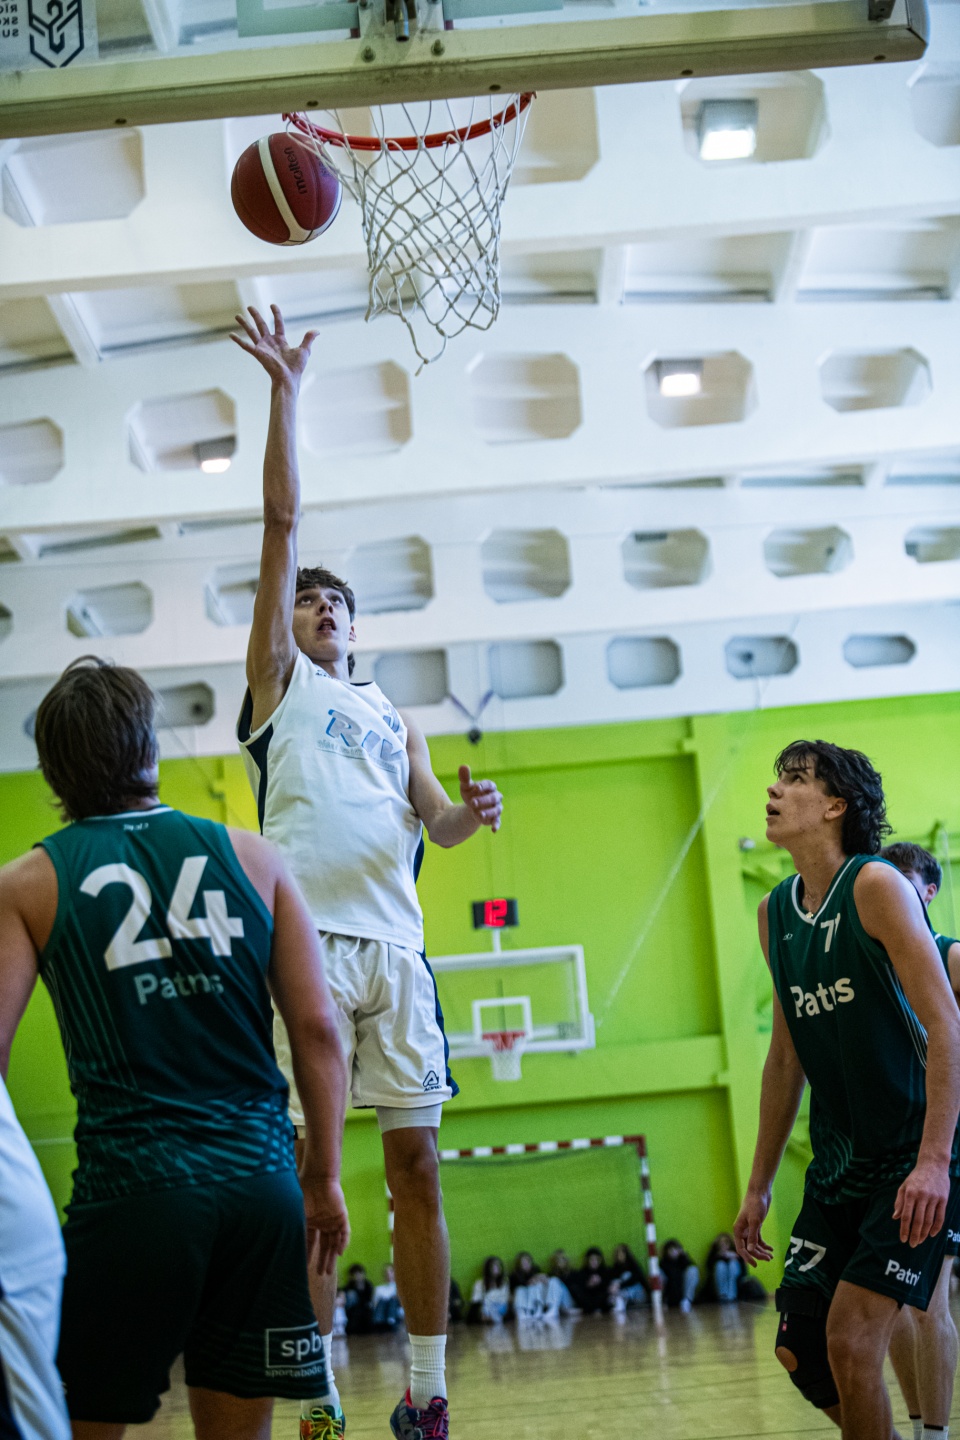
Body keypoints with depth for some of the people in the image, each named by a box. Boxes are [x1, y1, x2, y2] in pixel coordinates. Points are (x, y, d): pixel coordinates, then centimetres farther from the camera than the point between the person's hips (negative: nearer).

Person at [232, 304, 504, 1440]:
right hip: (307, 938, -4)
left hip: (394, 944, 4)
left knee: (415, 1164, 3)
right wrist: (285, 392, 1)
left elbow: (431, 823, 17)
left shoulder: (393, 717, 27)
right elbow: (282, 522, 7)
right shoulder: (277, 678, 14)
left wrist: (468, 814, -6)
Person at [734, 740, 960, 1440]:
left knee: (852, 1339, -13)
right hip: (838, 1163, 7)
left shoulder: (876, 885, -13)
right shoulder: (775, 913, 9)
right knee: (800, 1351, 5)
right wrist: (759, 1185, 17)